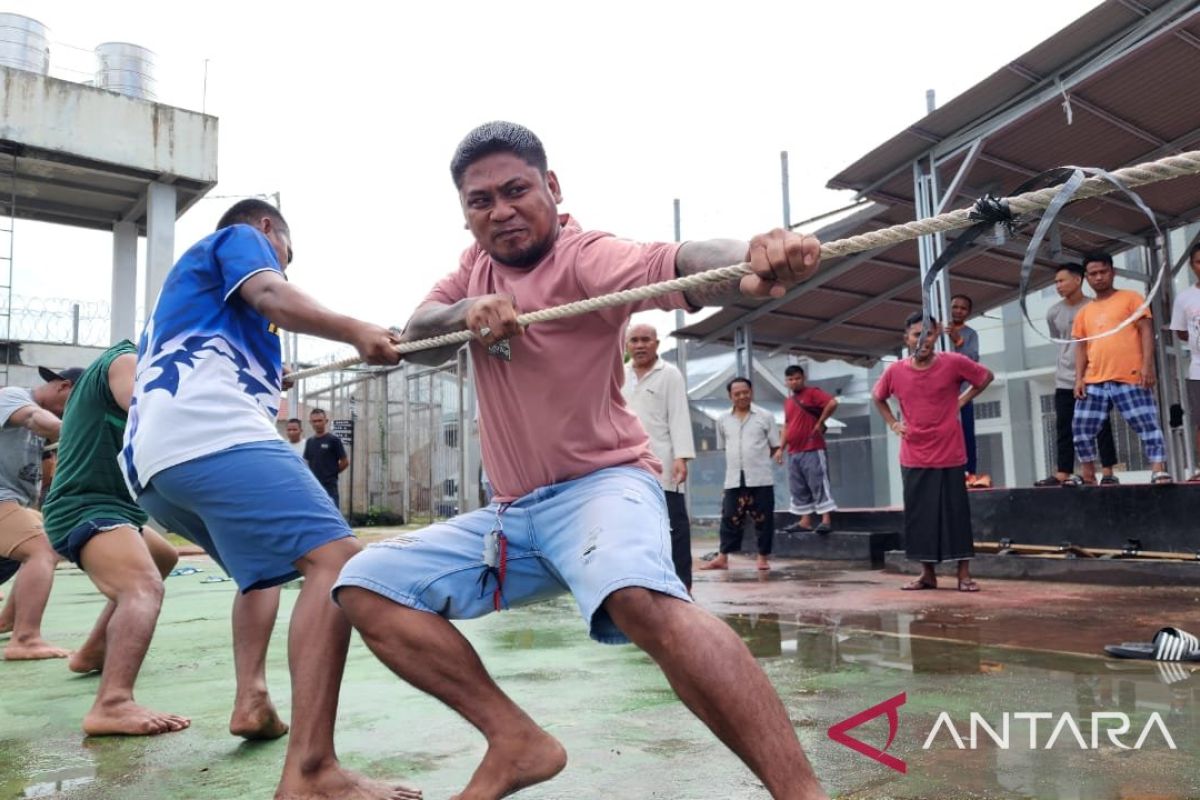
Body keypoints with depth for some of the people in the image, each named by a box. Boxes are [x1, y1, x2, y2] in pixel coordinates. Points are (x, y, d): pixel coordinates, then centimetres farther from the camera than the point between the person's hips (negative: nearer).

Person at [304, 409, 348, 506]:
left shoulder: (333, 440, -5)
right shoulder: (309, 441, 11)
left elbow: (345, 462, -3)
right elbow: (307, 462, 18)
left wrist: (332, 474, 2)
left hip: (329, 487, -6)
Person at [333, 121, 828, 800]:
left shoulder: (583, 255, -13)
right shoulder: (480, 262, 11)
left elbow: (676, 266, -33)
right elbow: (418, 339, 3)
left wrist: (751, 261, -55)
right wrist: (466, 311, -20)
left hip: (602, 485, -7)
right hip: (511, 513, 8)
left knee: (641, 597, -39)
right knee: (366, 587, 0)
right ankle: (519, 741, -2)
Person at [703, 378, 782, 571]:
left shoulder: (765, 416, 2)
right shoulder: (723, 420, 9)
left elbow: (775, 445, 4)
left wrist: (778, 452, -15)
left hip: (760, 478, -2)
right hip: (734, 479, 2)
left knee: (763, 519, 2)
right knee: (730, 518, 3)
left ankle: (763, 557, 13)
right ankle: (722, 557, 9)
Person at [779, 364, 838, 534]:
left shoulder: (812, 393, -5)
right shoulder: (788, 402, 17)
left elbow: (832, 403, -19)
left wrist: (820, 422, -13)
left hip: (813, 450, -8)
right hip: (793, 453, 8)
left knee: (819, 485, -8)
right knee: (798, 489, 9)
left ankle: (826, 520, -8)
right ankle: (805, 521, 15)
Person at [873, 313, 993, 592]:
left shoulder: (954, 363, -9)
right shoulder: (895, 371, -3)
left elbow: (986, 376, 9)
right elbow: (877, 397, 16)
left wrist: (961, 401, -1)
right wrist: (893, 423, 4)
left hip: (949, 454, -2)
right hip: (913, 457, 2)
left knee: (956, 513, 3)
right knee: (919, 516, 7)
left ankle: (964, 575, 13)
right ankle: (927, 574, 19)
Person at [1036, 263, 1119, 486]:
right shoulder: (1053, 313, 4)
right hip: (1064, 380, 4)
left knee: (1102, 426, 2)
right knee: (1063, 428, 3)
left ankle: (1108, 472, 7)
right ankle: (1063, 474, 5)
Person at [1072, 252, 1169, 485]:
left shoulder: (1131, 298, 8)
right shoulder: (1084, 312, 18)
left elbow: (1146, 330, 0)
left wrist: (1147, 365, -11)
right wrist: (1079, 378, 4)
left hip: (1130, 379, -4)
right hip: (1094, 382, 4)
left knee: (1148, 425, -8)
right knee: (1081, 428, 1)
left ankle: (1159, 472, -11)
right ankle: (1088, 476, 11)